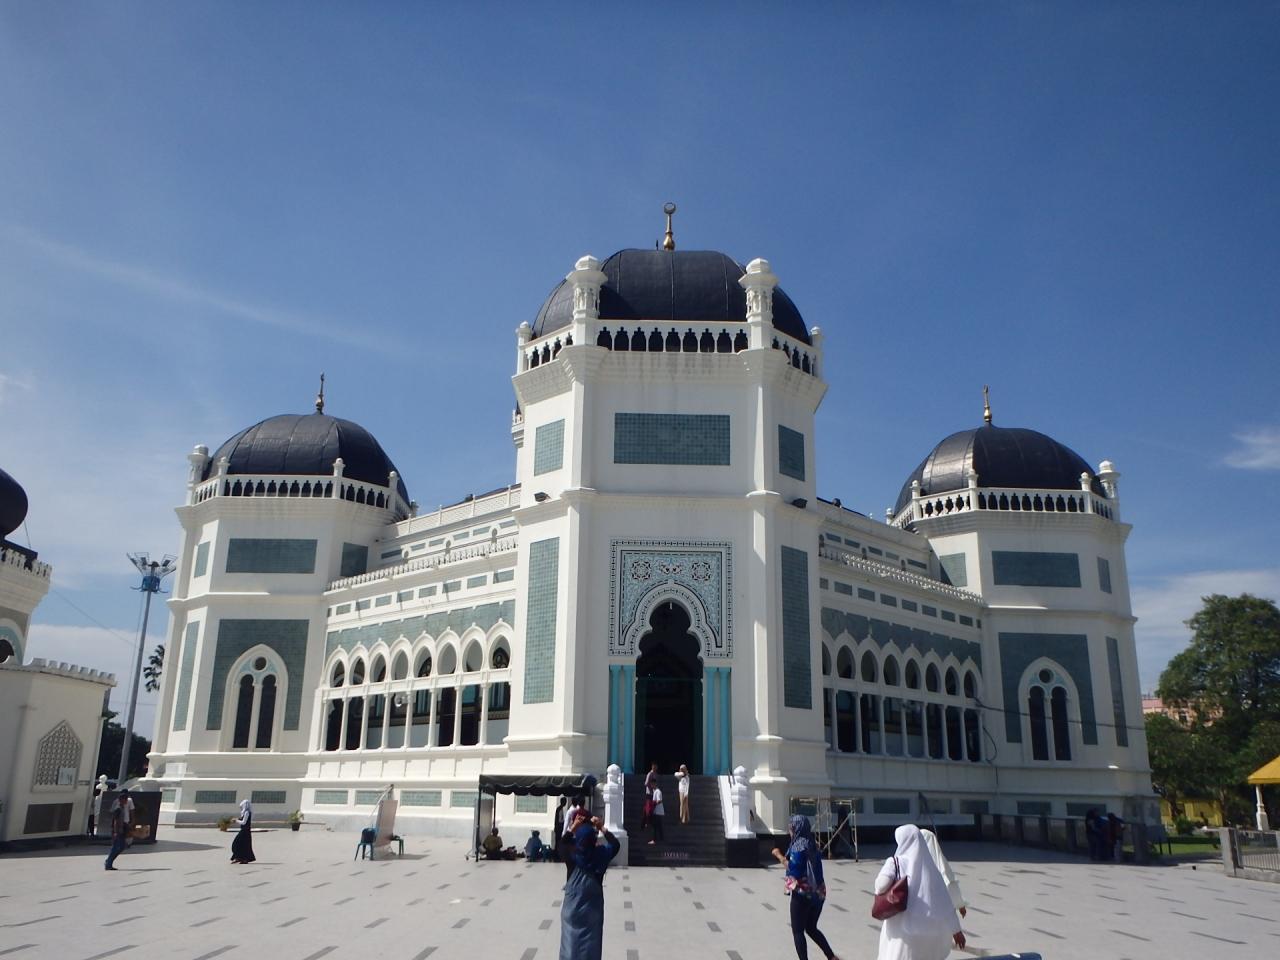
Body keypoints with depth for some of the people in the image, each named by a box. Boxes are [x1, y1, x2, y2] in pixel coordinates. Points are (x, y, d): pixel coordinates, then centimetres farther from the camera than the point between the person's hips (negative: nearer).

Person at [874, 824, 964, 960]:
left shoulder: (895, 862, -5)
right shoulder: (929, 865, 7)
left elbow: (881, 885, -22)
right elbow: (945, 902, 7)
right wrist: (956, 929, 12)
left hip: (901, 927, -5)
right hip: (929, 928, 5)